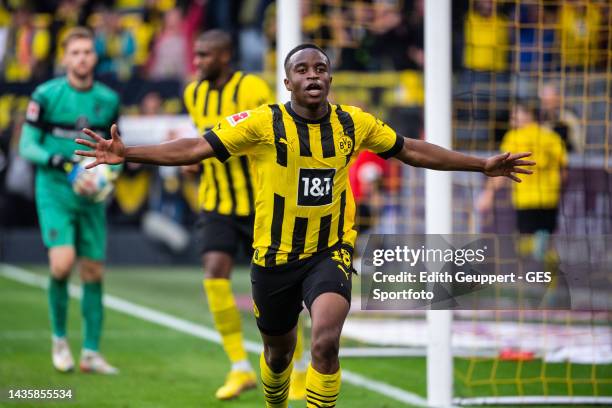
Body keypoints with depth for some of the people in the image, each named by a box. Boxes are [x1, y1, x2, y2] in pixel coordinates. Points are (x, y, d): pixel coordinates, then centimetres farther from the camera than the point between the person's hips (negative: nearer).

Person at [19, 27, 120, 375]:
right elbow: (26, 146, -2)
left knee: (94, 273, 3)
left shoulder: (108, 100, 5)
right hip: (54, 192, -4)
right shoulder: (46, 95, -6)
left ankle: (91, 353, 12)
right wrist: (54, 160, -19)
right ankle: (59, 338, 4)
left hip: (91, 197, 4)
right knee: (62, 264, -19)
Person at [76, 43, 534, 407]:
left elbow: (411, 150, 10)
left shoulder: (354, 123, -3)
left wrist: (483, 165, 11)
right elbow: (196, 148, -14)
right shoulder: (264, 123, -12)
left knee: (326, 342, -24)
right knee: (279, 349, 16)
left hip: (330, 253, 0)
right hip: (275, 257, 0)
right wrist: (127, 153, -24)